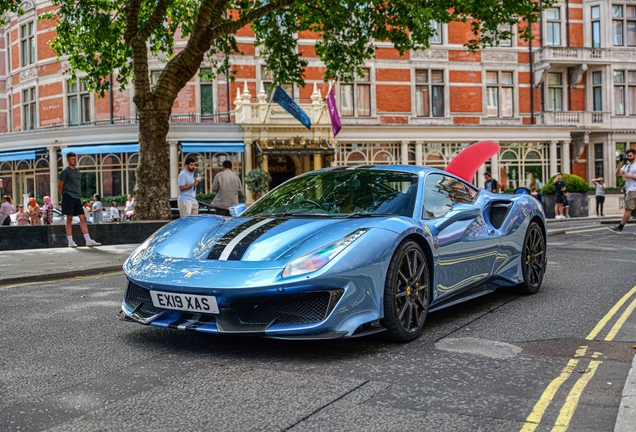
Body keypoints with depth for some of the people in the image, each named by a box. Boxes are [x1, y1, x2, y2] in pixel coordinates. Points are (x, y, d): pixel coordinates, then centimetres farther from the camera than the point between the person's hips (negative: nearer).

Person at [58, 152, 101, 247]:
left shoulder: (77, 170, 17)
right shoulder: (65, 171, -5)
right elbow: (60, 186, -3)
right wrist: (64, 195, 1)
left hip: (77, 198, 7)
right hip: (69, 197, -7)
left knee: (83, 218, 1)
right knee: (69, 219, -2)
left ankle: (88, 241, -1)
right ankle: (70, 242, 2)